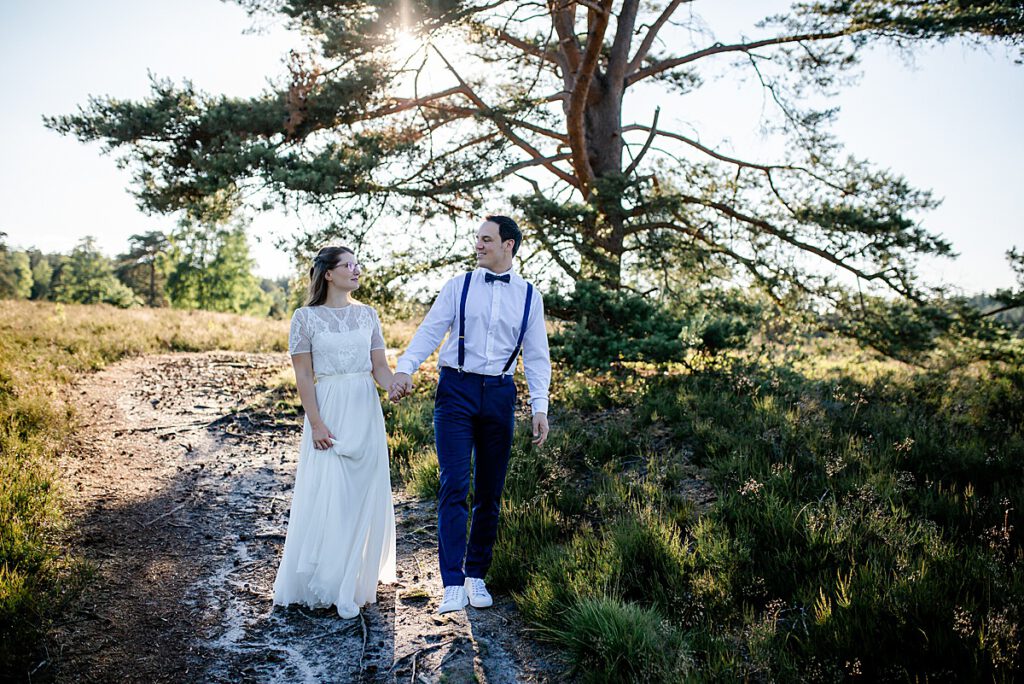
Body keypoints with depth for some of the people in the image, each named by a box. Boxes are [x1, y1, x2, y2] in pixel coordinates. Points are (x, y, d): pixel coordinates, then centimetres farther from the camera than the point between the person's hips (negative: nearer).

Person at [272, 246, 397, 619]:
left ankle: (355, 582, 22)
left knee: (364, 496, 7)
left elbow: (379, 366, 8)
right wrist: (315, 423, -11)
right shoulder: (306, 317, -1)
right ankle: (325, 585, 12)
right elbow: (303, 375, -4)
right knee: (327, 497, -3)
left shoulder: (367, 314, 9)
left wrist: (397, 386, -14)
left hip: (366, 411, 4)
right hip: (329, 410, -4)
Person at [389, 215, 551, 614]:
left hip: (499, 394, 2)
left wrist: (540, 406, -1)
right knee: (454, 487, -8)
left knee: (490, 492, 8)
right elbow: (429, 331, -3)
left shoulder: (529, 296, 7)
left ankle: (476, 576, 23)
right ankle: (453, 585, -4)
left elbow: (536, 356, 7)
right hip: (456, 390, -2)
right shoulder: (457, 287, 4)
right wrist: (404, 369, -20)